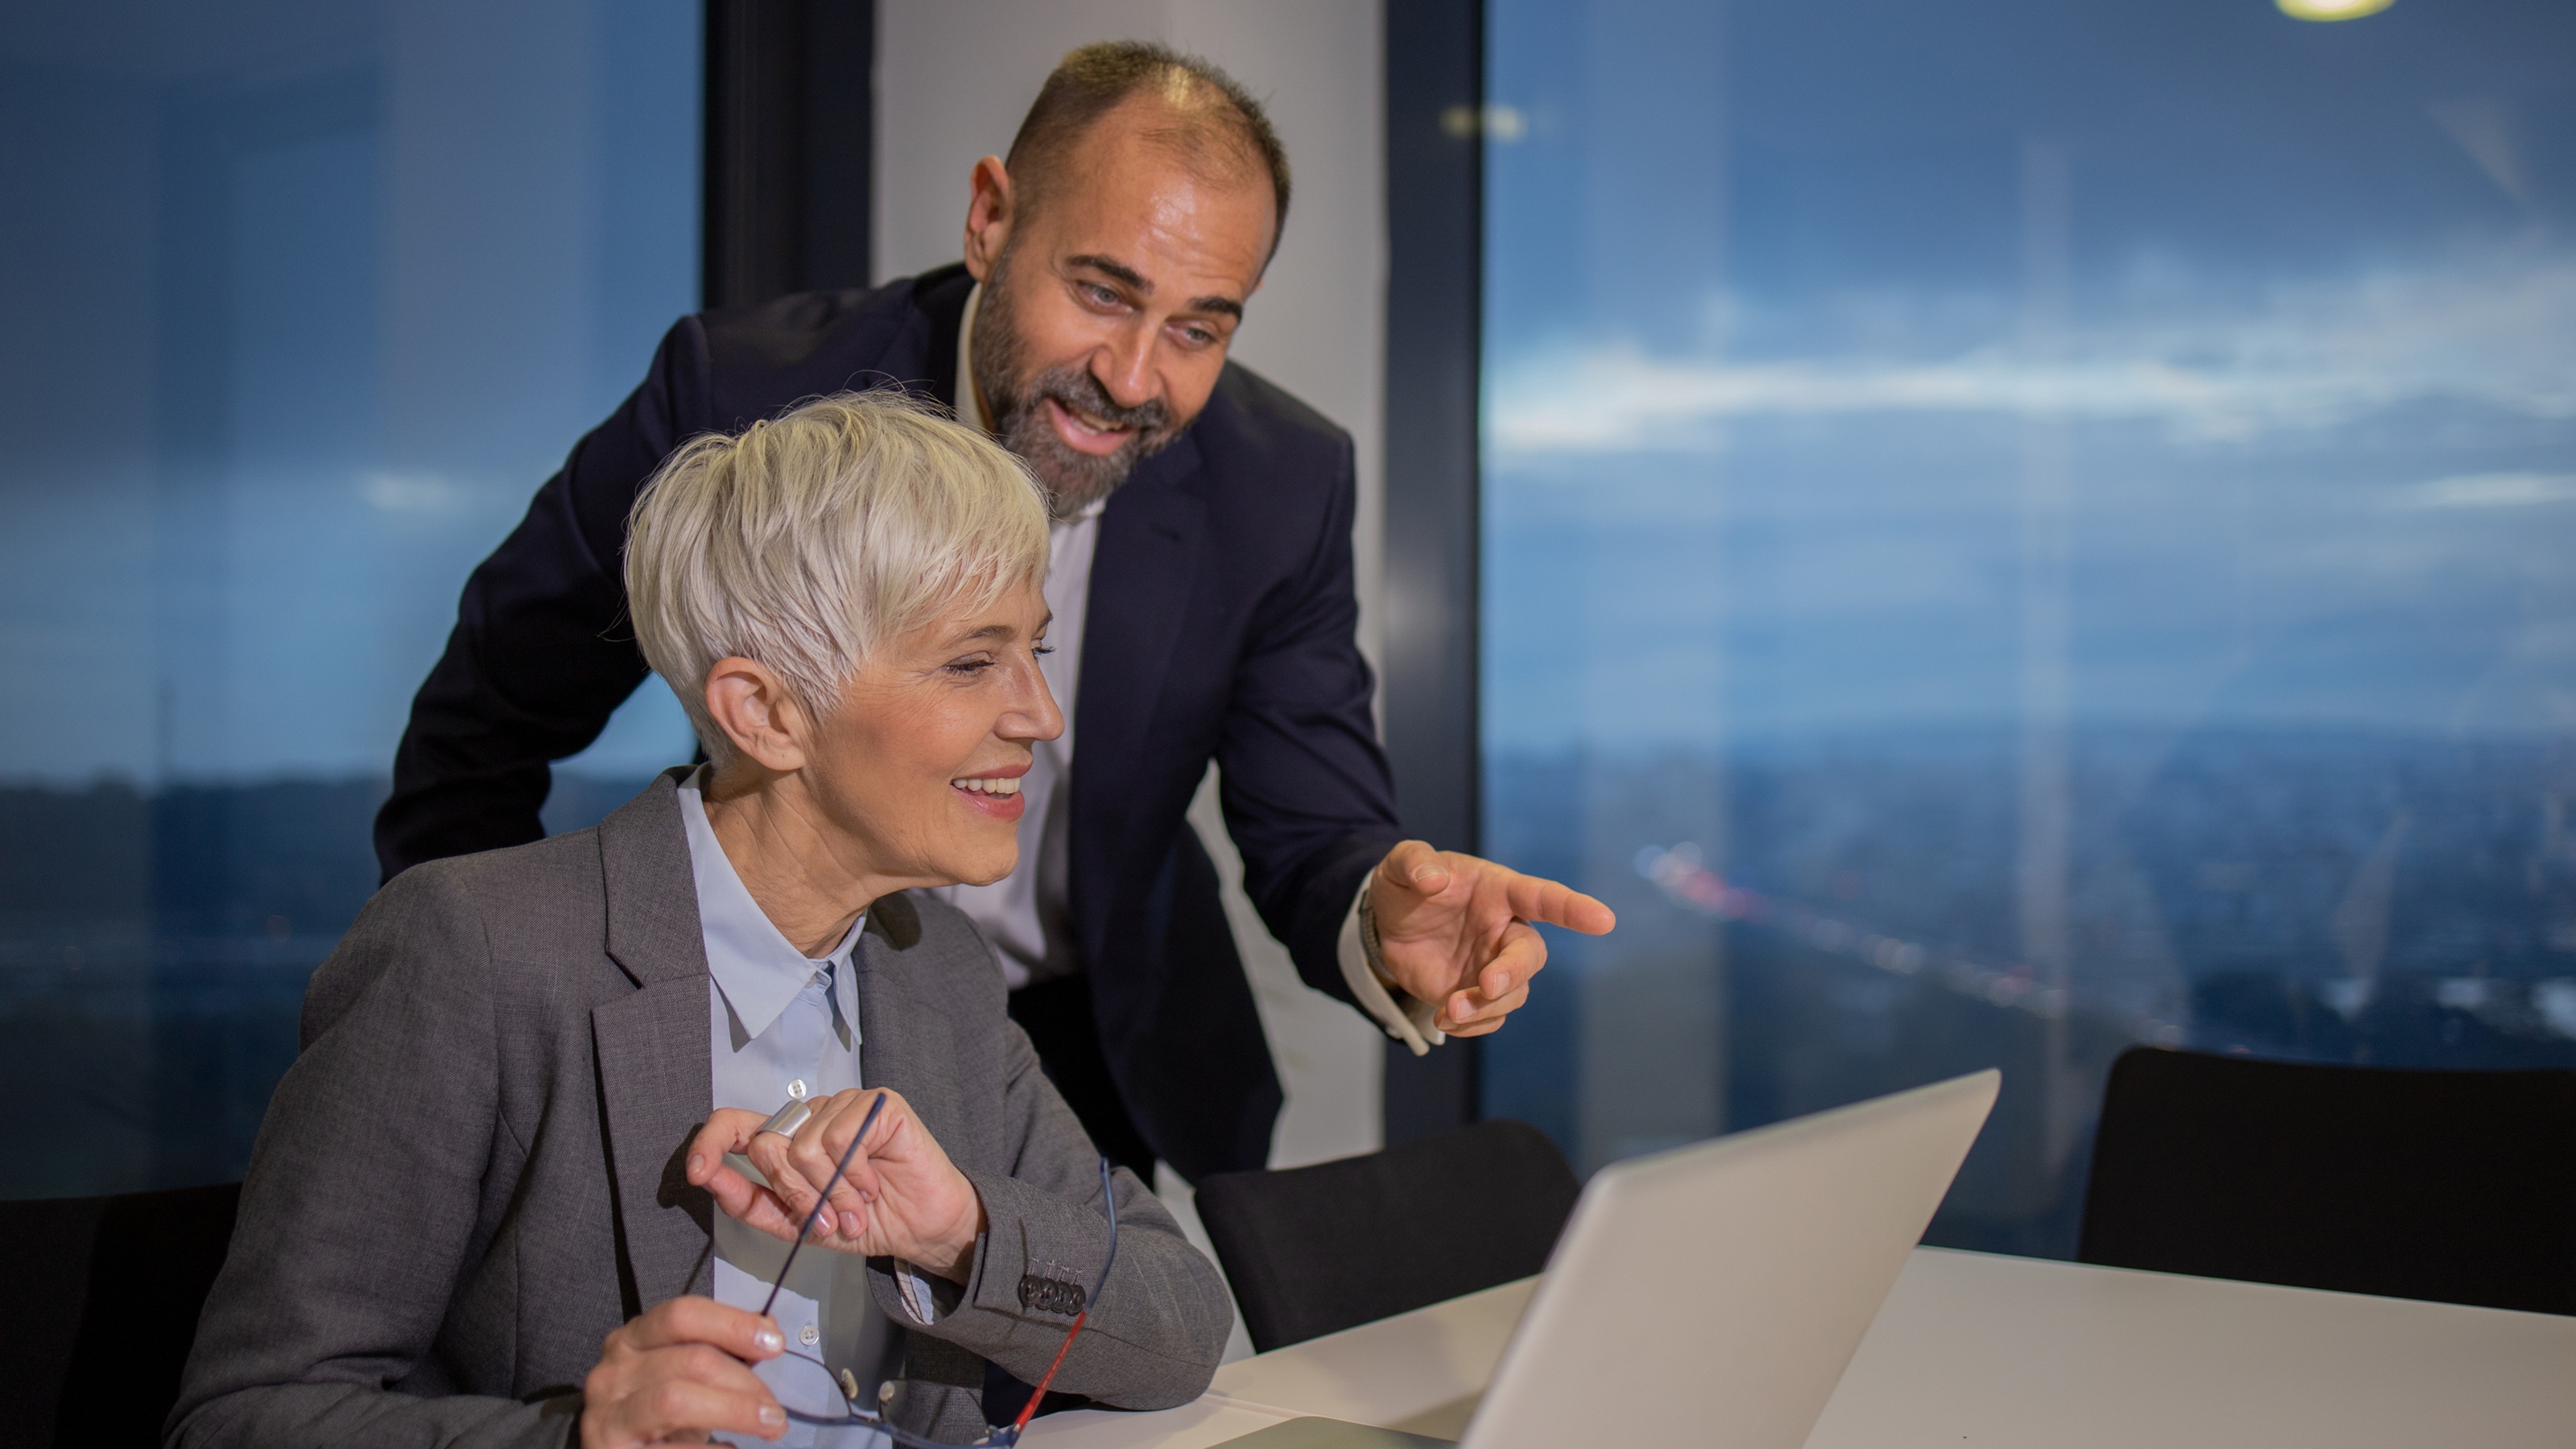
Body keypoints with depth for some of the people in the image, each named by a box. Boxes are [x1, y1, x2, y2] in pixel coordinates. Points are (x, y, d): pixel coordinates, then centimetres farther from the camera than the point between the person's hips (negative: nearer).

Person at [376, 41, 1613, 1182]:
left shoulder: (1280, 488, -13)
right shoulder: (744, 391, -19)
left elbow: (1314, 838, -9)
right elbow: (488, 724, -8)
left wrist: (1383, 934, -33)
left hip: (1105, 1056, 2)